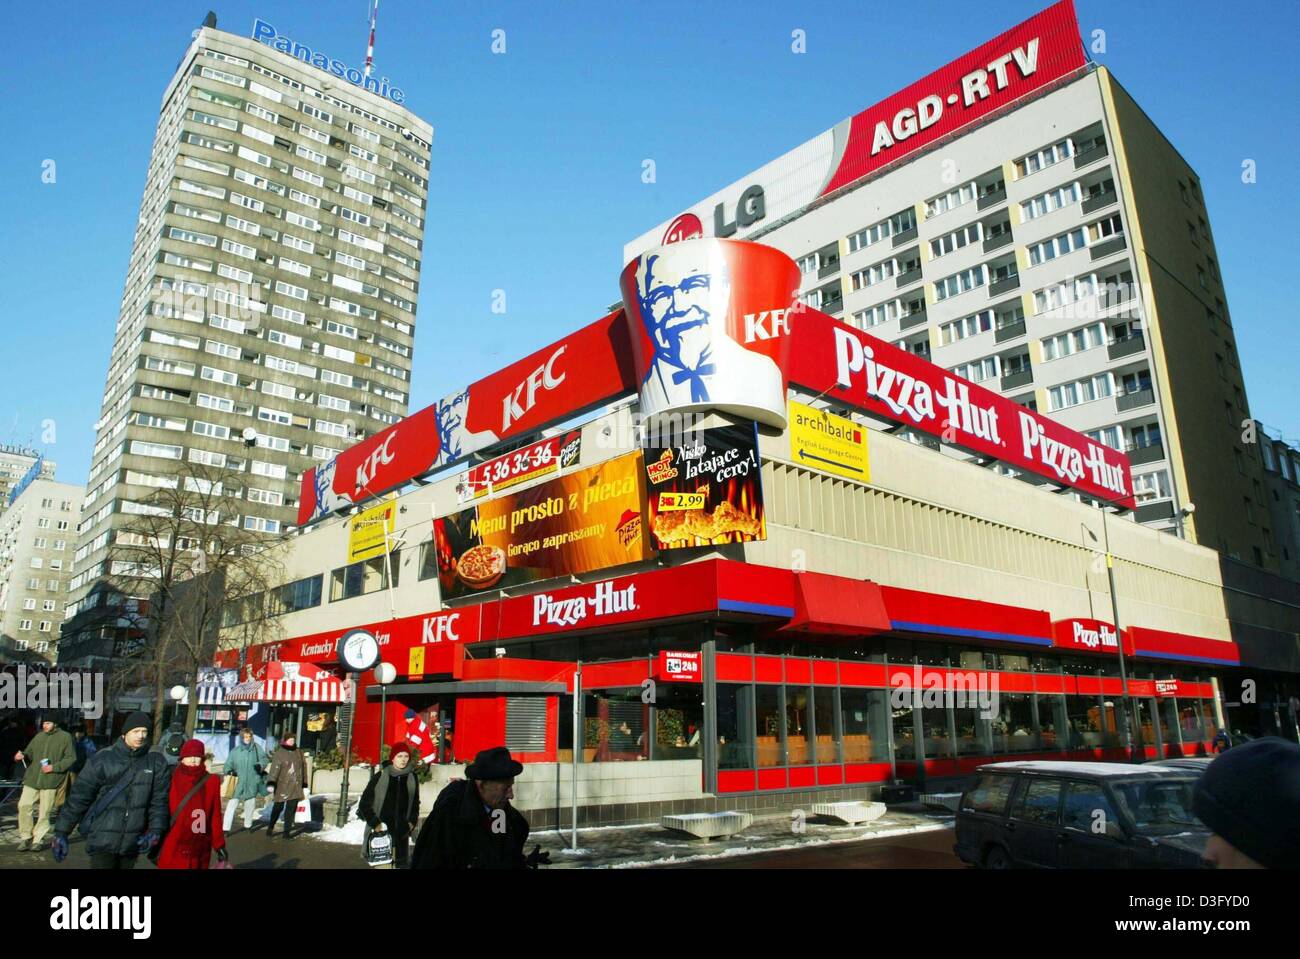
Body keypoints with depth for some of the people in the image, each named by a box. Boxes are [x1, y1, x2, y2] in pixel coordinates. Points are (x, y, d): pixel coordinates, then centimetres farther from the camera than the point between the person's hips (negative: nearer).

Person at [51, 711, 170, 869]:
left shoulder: (156, 762, 0)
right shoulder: (103, 759, -5)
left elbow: (160, 800, 1)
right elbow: (79, 797, -3)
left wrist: (155, 830, -9)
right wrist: (62, 832, -4)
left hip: (133, 842, 3)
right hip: (103, 840, -2)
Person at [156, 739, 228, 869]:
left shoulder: (211, 782, -2)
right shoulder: (172, 780, -4)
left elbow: (215, 815, 1)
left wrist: (219, 845, 2)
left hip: (200, 848, 1)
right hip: (173, 848, -1)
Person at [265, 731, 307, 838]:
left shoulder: (298, 753, 8)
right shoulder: (279, 753, -7)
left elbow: (303, 768, 15)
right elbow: (274, 769, -18)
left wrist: (304, 785, 16)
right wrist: (271, 783, -30)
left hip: (295, 787, 3)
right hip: (282, 787, -3)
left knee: (291, 810, 1)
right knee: (277, 808, 9)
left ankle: (287, 832, 8)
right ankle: (270, 828, 30)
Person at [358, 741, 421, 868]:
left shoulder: (412, 778, 4)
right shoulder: (380, 777, -5)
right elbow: (364, 804, 1)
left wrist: (412, 822, 7)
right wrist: (375, 823, -5)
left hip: (402, 833, 3)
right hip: (381, 831, -3)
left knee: (401, 863, 3)